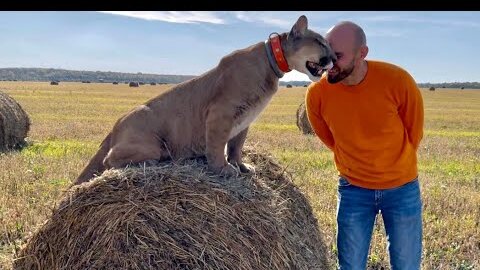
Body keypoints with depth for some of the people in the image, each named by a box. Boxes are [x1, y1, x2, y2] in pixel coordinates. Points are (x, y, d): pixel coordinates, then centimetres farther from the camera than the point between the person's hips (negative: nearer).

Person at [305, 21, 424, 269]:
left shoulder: (398, 80, -21)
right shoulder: (317, 94, -17)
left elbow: (414, 133, -2)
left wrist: (393, 167, 10)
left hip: (402, 188, 0)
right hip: (353, 189, 1)